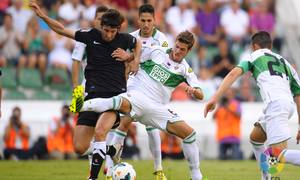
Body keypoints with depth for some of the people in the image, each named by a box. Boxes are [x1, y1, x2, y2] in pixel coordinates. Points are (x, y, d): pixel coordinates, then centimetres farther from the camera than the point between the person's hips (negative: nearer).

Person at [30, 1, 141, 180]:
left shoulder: (125, 39, 0)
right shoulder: (91, 36, 0)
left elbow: (138, 44, 25)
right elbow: (62, 30, 7)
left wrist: (133, 58, 6)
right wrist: (42, 15, -1)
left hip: (115, 96, -3)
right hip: (93, 96, 3)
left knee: (100, 130, -32)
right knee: (80, 148, -3)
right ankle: (101, 155, 30)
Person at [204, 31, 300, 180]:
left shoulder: (255, 56, 17)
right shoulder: (285, 63, 32)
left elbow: (234, 73, -1)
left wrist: (215, 98, -8)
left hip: (275, 104, -7)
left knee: (280, 154, -15)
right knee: (255, 138, 28)